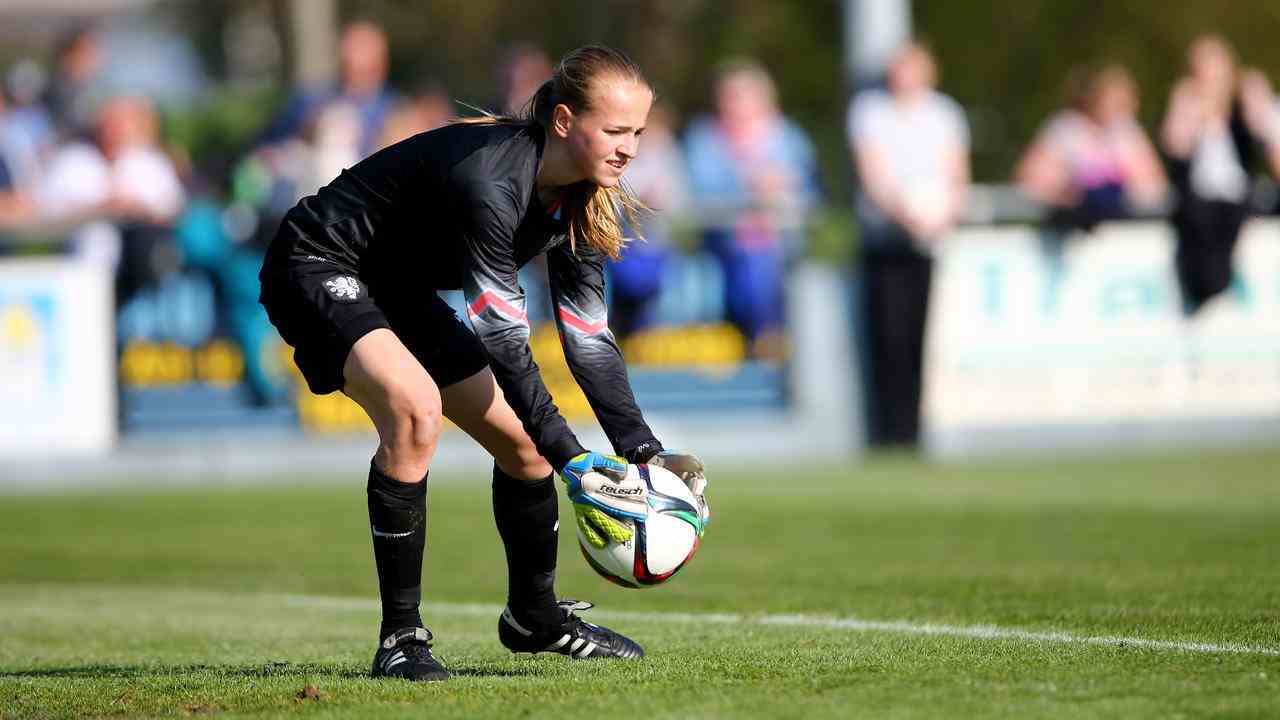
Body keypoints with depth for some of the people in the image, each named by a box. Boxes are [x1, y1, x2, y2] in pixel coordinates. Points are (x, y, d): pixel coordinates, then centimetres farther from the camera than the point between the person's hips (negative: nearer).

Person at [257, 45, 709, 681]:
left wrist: (644, 451, -10)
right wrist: (571, 460, -37)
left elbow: (587, 336, -1)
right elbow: (504, 338, -35)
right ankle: (399, 639, -23)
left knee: (519, 440, 8)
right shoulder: (488, 181, -34)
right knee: (414, 407, -32)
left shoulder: (579, 197, -6)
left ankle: (534, 617, 31)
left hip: (400, 293, 10)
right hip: (316, 270, -9)